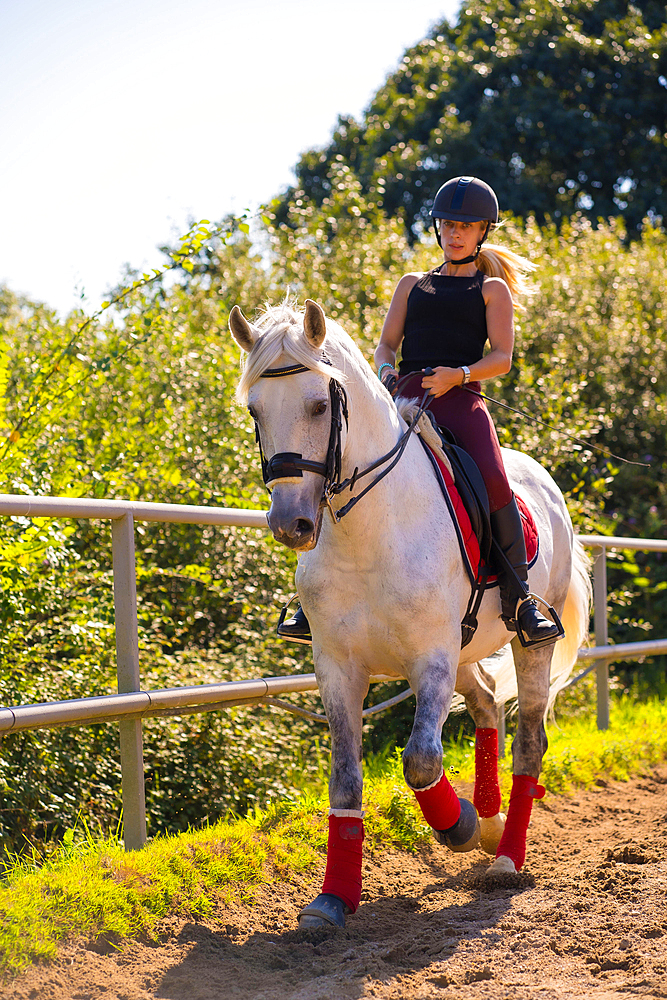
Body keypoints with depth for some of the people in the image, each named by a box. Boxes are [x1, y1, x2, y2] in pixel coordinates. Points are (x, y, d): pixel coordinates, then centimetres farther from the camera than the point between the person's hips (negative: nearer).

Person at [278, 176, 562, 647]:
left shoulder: (492, 289, 16)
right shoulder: (413, 285, 26)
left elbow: (501, 358, 3)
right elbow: (386, 345, 18)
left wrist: (458, 374, -17)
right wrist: (386, 369, -7)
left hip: (461, 401, -3)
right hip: (405, 397, 3)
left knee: (495, 482, -29)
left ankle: (519, 599, -18)